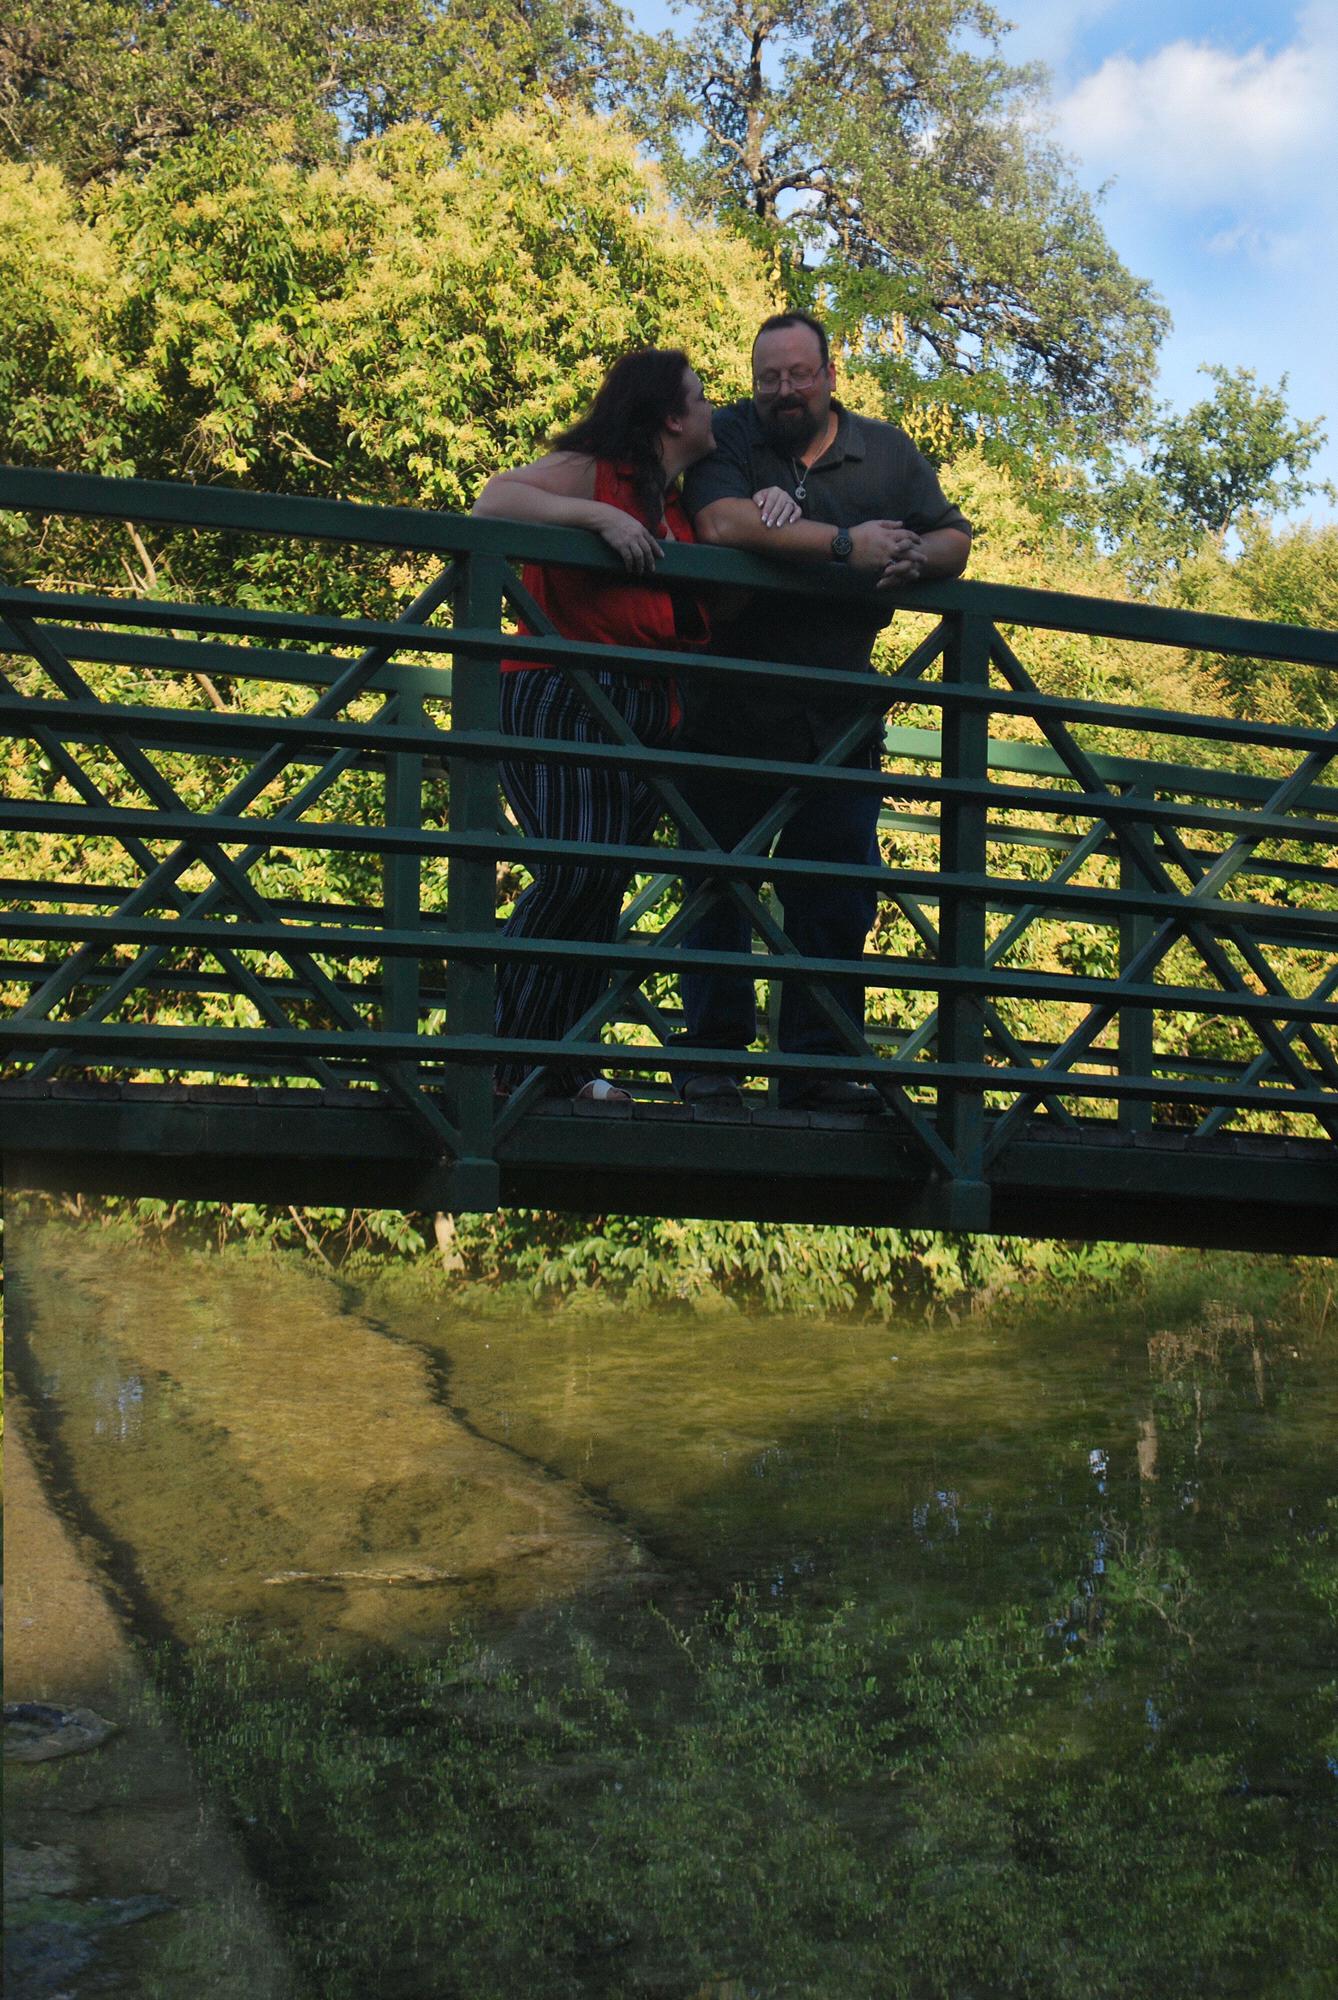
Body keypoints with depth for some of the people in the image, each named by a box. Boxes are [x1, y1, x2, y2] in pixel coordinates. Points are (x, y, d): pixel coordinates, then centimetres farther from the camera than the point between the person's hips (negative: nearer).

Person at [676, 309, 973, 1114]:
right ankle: (713, 1054, 11)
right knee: (721, 884, 2)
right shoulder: (730, 439, -1)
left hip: (838, 713, 3)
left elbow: (957, 541, 11)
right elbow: (721, 522, -20)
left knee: (840, 893, 1)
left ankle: (819, 1066, 7)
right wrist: (846, 544, -19)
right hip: (732, 708, -2)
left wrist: (916, 558, -14)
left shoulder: (888, 452, 11)